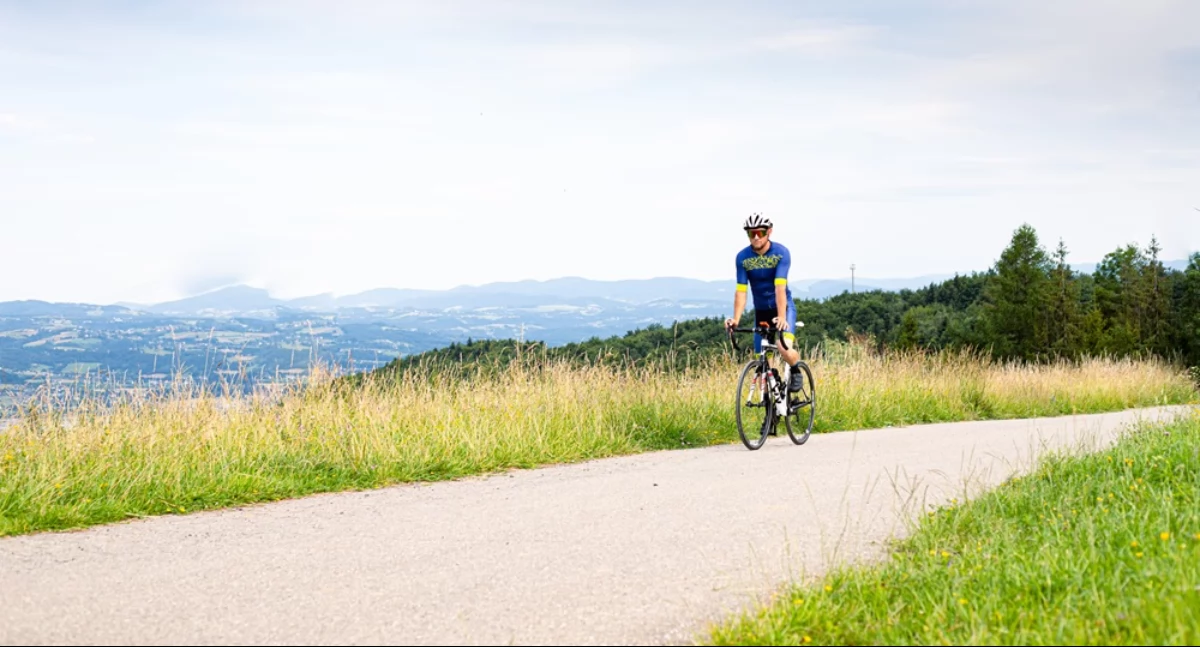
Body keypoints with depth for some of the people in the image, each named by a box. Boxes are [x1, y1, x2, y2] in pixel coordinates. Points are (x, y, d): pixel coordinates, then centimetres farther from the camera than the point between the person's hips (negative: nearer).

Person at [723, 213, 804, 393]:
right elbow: (741, 291, -14)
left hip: (783, 307, -3)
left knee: (785, 349, -27)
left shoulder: (781, 253, -17)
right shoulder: (742, 257, -9)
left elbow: (780, 287, -27)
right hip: (761, 311, 3)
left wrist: (781, 317, -37)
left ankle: (796, 371, 5)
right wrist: (736, 319, -28)